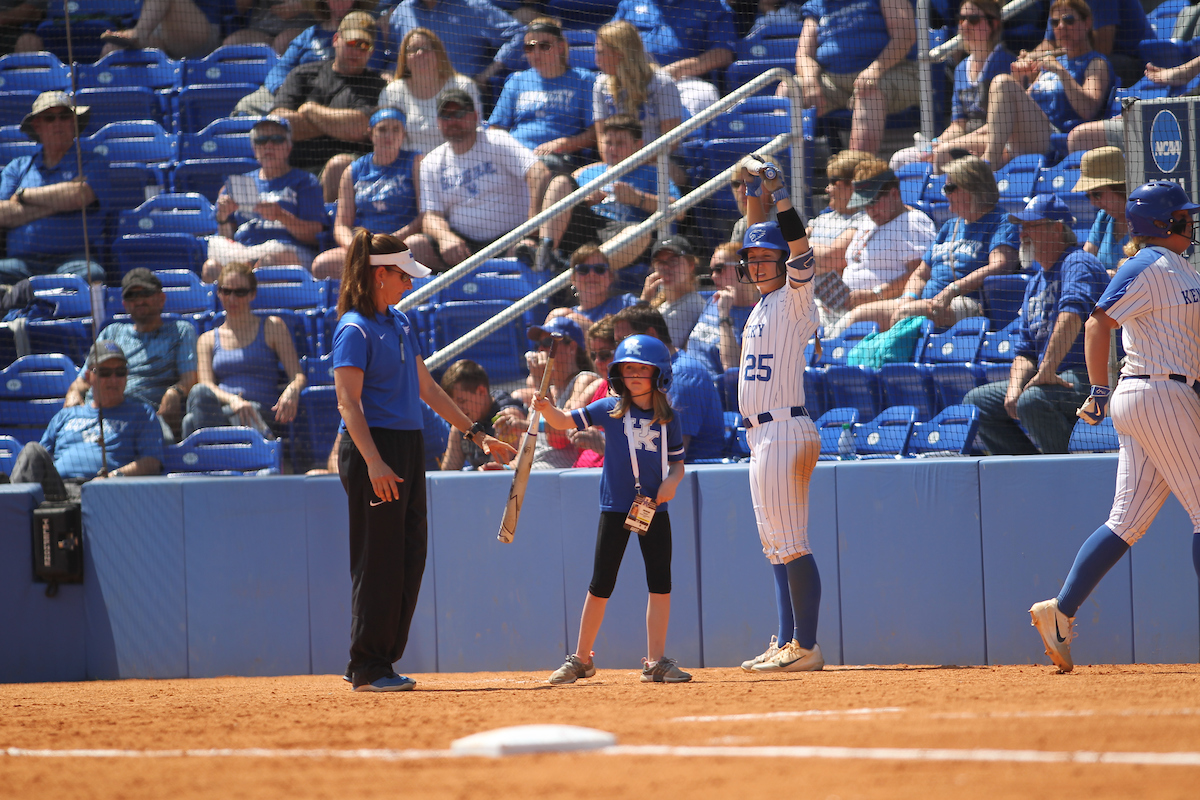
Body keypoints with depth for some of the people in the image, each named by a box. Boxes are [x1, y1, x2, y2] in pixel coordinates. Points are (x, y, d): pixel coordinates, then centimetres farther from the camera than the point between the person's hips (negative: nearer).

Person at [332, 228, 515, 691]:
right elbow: (348, 402, -18)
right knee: (379, 560, -7)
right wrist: (373, 463, -29)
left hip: (409, 446, 9)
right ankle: (367, 668, -2)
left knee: (410, 557, 8)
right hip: (374, 448, -9)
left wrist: (476, 434, 23)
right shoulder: (355, 330, -11)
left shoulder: (400, 324, 16)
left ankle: (382, 661, 14)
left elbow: (426, 388, 23)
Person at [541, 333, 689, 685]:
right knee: (600, 585, 2)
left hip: (654, 508, 2)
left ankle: (655, 661, 6)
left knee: (660, 584, 0)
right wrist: (547, 409, -25)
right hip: (615, 508, -2)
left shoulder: (668, 419, 4)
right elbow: (565, 421, -5)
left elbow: (677, 462, 11)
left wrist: (672, 479, -10)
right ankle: (581, 659, 13)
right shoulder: (610, 410, -1)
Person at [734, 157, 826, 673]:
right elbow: (757, 244, 28)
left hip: (784, 431, -10)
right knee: (776, 546, 10)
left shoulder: (796, 300, -6)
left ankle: (806, 648, -15)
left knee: (790, 543, -12)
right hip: (763, 435, 10)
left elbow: (799, 254, -23)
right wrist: (756, 195, 17)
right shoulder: (763, 302, 17)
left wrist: (781, 198, -26)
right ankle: (787, 644, 13)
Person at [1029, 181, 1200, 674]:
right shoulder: (1149, 268, -10)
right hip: (1159, 396, -9)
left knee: (1127, 522, 5)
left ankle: (1061, 611, 2)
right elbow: (1098, 323, -17)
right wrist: (1100, 391, -20)